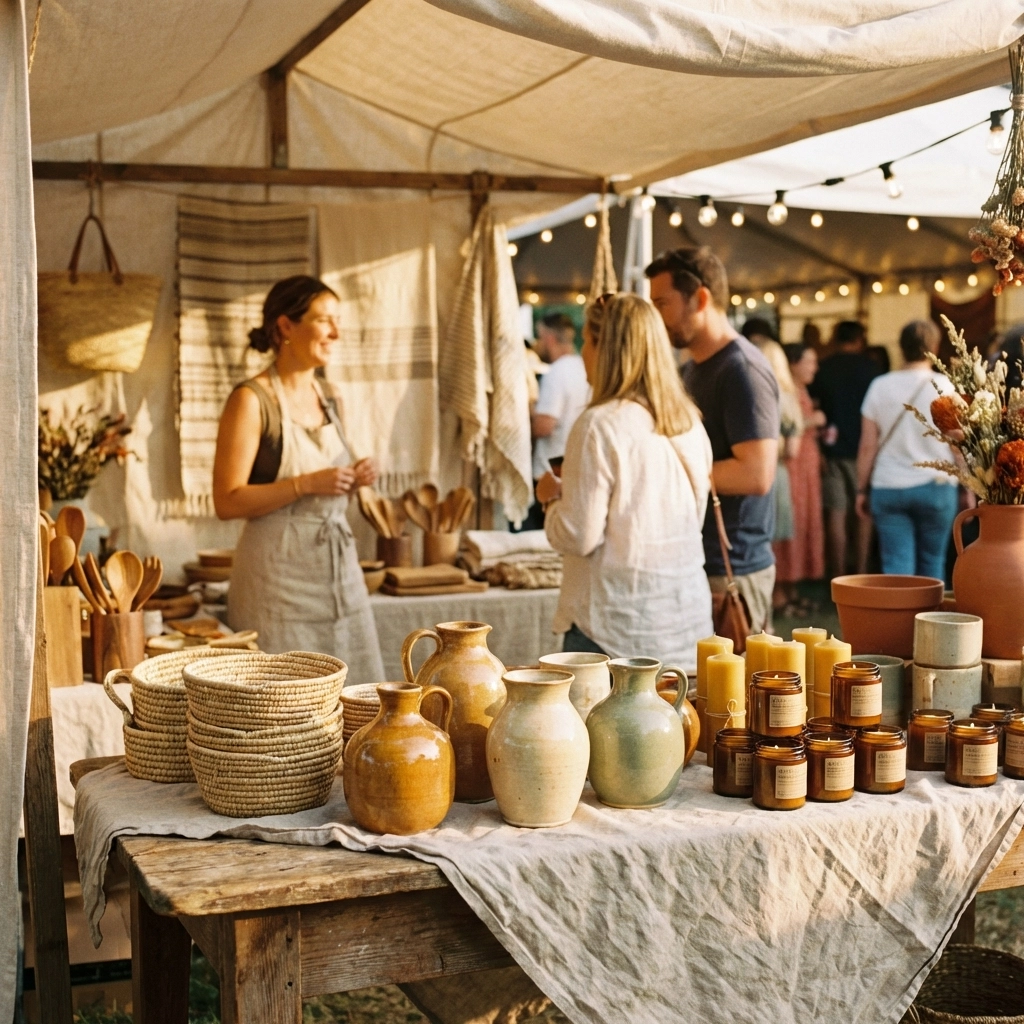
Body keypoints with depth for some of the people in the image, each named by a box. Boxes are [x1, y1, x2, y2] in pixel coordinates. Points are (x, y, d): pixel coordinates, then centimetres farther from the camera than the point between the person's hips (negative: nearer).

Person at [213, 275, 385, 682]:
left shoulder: (324, 397, 13)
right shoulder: (252, 400, -9)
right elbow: (227, 502, -15)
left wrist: (352, 480, 3)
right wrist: (306, 484, -21)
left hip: (339, 566, 7)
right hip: (280, 574, -7)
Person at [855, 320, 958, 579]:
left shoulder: (880, 386, 0)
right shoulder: (944, 387, -4)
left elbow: (867, 446, 1)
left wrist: (861, 490, 9)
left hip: (888, 489, 1)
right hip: (935, 487, -1)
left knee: (896, 566, 0)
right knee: (932, 563, 11)